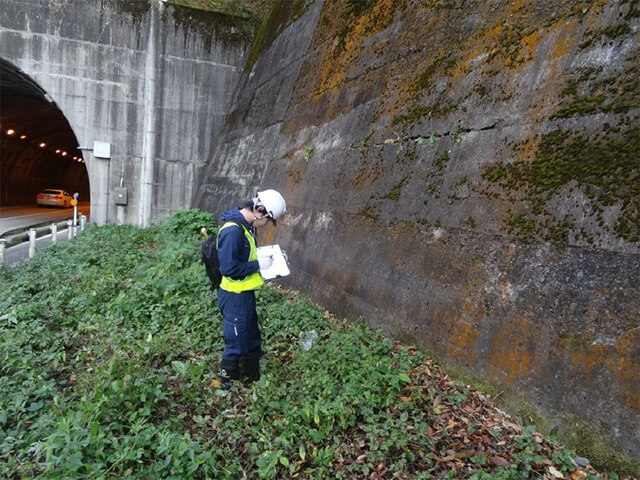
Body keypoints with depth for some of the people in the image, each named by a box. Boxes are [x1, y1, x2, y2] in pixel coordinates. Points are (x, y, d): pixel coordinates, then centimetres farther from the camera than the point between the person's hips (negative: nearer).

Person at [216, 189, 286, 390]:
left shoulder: (246, 226, 6)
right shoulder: (232, 230, -25)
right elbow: (229, 267, -28)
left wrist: (263, 253, 4)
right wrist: (258, 265, -18)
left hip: (245, 293, 10)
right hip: (234, 297, -10)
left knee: (253, 339, 22)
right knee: (236, 343, 6)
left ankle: (252, 379, 39)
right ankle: (227, 384, 26)